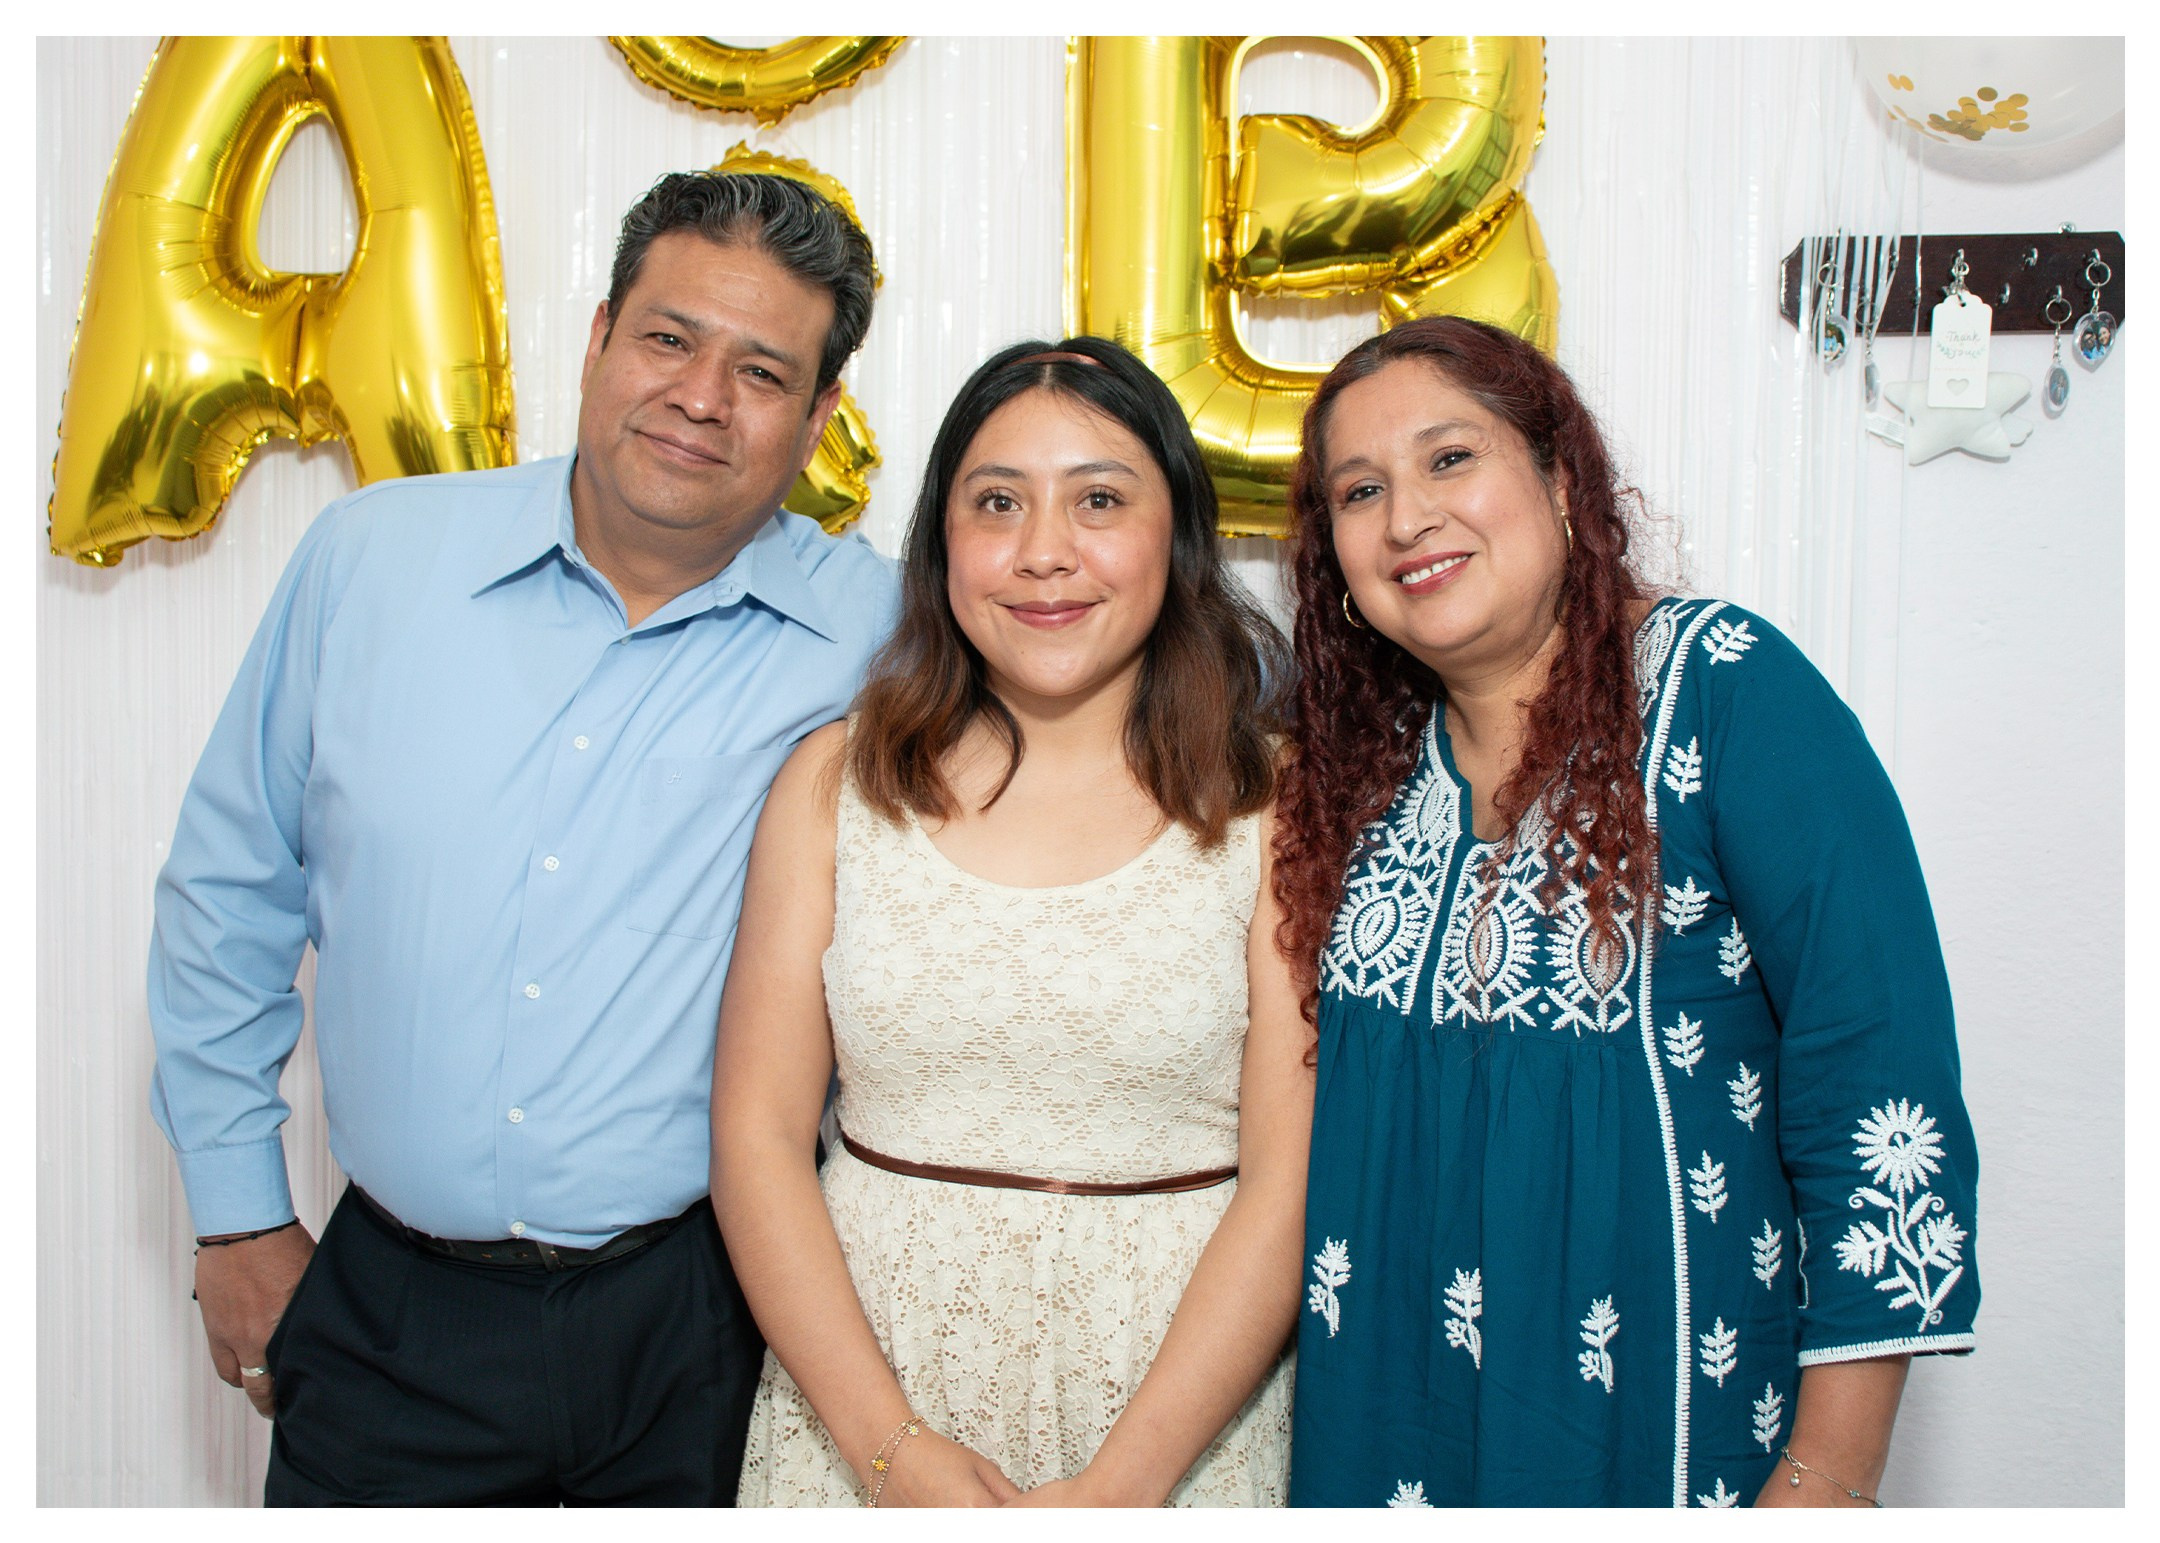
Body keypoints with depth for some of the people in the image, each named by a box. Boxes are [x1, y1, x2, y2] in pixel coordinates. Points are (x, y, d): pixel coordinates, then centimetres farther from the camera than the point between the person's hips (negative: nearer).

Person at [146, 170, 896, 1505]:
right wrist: (239, 1213, 8)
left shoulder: (877, 636, -10)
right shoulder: (370, 556, -3)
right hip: (391, 1316, 2)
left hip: (703, 1317, -1)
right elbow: (231, 888, 6)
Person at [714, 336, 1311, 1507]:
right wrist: (892, 1449, -10)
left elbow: (1290, 1177, -9)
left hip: (1179, 1416, -1)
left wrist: (1118, 1487, -15)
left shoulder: (1273, 804, -6)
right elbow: (757, 1132, -3)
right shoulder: (835, 783, 0)